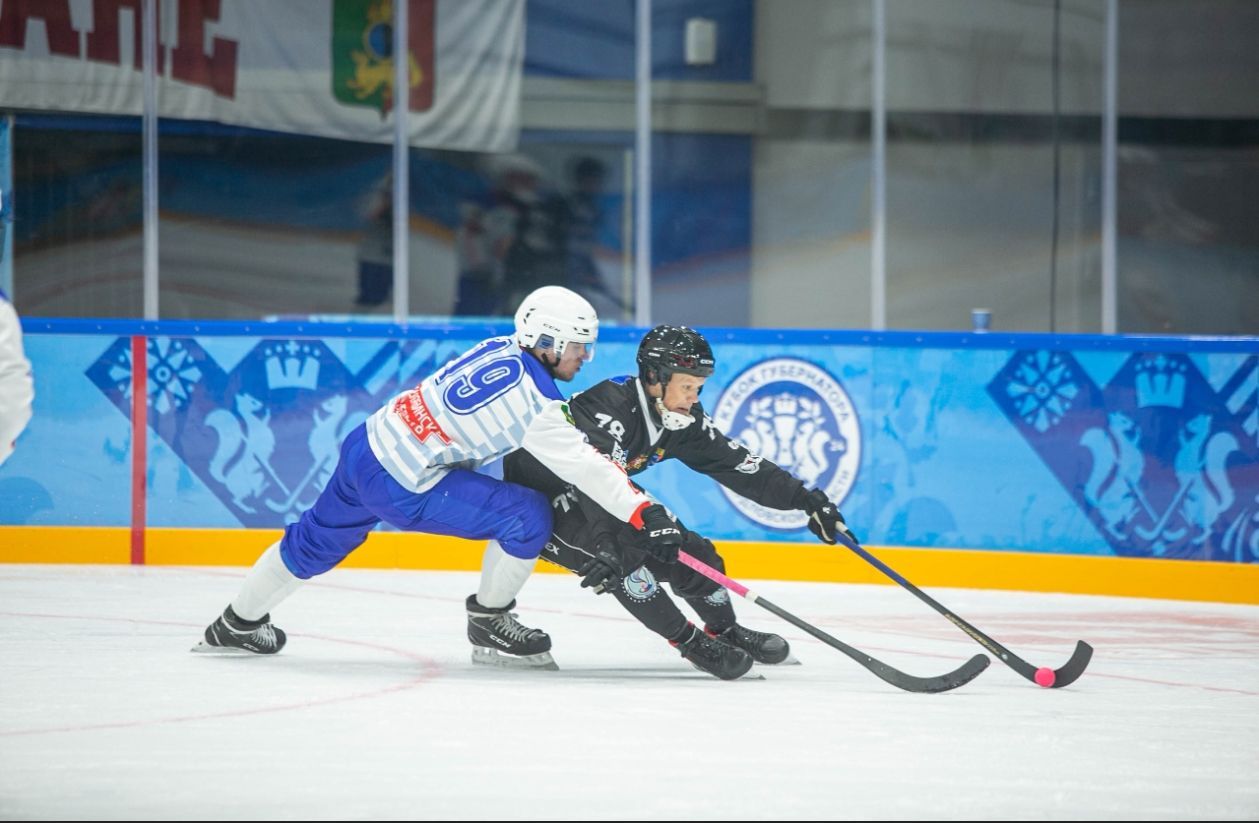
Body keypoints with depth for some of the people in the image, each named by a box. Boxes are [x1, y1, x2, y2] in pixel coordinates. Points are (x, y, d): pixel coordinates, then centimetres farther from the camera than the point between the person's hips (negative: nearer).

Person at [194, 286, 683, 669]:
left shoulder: (499, 351, 4)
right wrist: (646, 514, -25)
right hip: (402, 487, -9)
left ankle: (236, 625, 48)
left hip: (367, 445, 9)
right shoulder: (533, 398, -20)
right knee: (527, 517, -9)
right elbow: (582, 466, -24)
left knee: (317, 541, 29)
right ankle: (489, 625, 9)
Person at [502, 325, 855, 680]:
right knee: (623, 553, -30)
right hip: (539, 501, -9)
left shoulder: (682, 417, -7)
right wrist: (606, 545, -62)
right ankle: (690, 642, -16)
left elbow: (735, 463, -3)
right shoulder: (610, 407, -34)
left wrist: (806, 499, -8)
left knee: (687, 551, 2)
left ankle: (726, 631, 27)